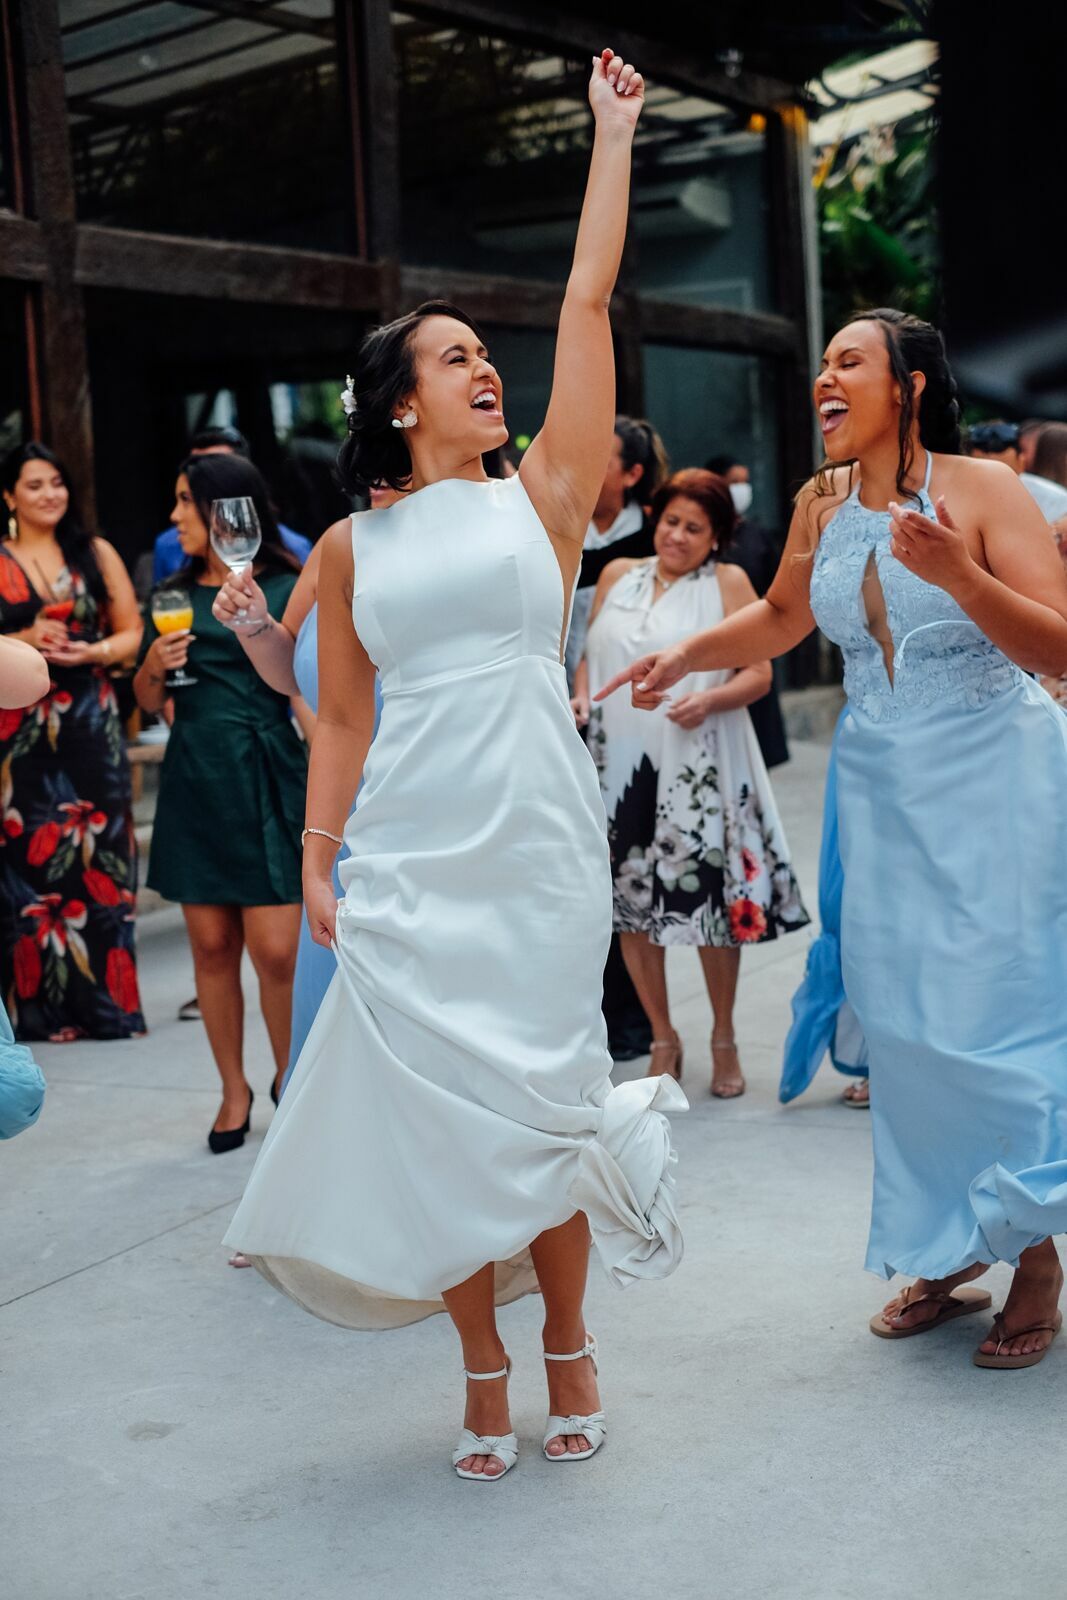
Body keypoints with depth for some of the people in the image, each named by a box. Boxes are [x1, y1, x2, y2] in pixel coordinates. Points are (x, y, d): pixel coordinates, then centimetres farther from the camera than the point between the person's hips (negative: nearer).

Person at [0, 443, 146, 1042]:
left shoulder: (97, 554, 11)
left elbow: (133, 633, 9)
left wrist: (92, 652, -9)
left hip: (93, 728, 2)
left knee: (99, 861, 1)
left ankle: (106, 1004, 9)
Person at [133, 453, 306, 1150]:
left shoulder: (286, 590, -2)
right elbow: (148, 701, 17)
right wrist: (153, 667, -1)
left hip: (268, 781, -4)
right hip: (195, 784, 4)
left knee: (277, 950, -7)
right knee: (211, 944, 7)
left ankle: (290, 1077, 16)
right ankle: (234, 1088, 22)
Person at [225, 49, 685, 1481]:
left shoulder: (542, 496, 6)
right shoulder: (353, 547, 8)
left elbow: (588, 302, 5)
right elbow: (342, 719, 9)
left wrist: (613, 130, 8)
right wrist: (316, 864, 1)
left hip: (536, 850, 0)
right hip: (408, 862, 1)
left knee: (531, 1101, 4)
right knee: (436, 1111, 1)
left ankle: (568, 1347, 23)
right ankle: (484, 1371, 17)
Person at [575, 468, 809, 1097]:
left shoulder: (728, 583, 1)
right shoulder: (618, 575, 12)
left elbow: (759, 673, -2)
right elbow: (591, 655, 18)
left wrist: (710, 700, -20)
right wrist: (581, 696, -2)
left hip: (698, 769, -3)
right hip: (620, 764, 3)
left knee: (711, 901, -1)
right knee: (630, 903, 5)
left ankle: (725, 1039, 18)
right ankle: (663, 1038, 21)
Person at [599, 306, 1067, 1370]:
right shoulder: (821, 505, 5)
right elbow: (780, 618, 24)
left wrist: (957, 575, -31)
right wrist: (684, 655, 10)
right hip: (883, 790, 5)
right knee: (902, 1016, 6)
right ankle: (948, 1251, 21)